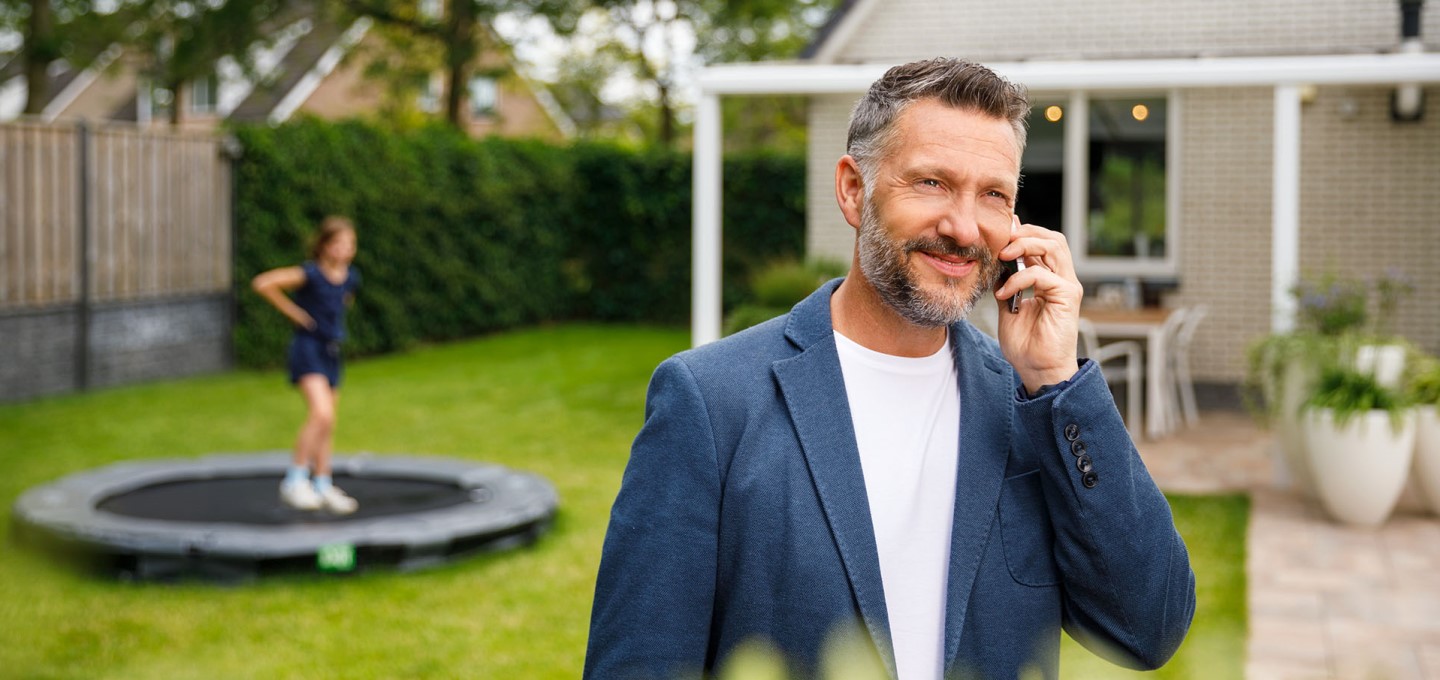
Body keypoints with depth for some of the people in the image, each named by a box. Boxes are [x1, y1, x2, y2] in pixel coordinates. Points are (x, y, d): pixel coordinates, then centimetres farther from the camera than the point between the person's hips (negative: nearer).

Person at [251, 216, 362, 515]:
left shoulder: (351, 277, 5)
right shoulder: (310, 274, -15)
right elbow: (263, 283, -21)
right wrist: (292, 311, -15)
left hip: (331, 352, 7)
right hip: (308, 347, -7)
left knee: (326, 425, 12)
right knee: (322, 414, -22)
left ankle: (323, 487, 22)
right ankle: (294, 481, -13)